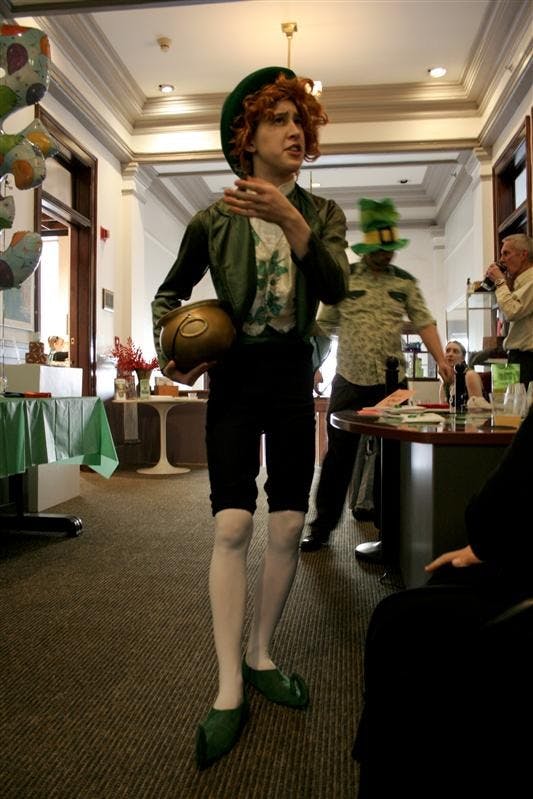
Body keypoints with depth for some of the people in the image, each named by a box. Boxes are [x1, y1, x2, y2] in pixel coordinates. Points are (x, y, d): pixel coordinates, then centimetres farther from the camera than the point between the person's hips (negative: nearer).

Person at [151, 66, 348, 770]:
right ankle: (229, 690, 1)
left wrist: (291, 222, -27)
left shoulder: (321, 212, 6)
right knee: (232, 525, -10)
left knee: (288, 525, 2)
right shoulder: (215, 219, 1)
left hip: (293, 374, 2)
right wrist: (169, 350, -7)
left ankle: (260, 657, 23)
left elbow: (336, 287, -13)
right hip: (234, 376, -2)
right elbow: (171, 293, 11)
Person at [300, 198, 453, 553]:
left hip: (392, 382, 2)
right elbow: (324, 326, 6)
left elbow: (424, 322, 4)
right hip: (349, 381, -1)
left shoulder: (406, 281, 8)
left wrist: (441, 359, -9)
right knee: (339, 455, 2)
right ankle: (322, 527, 14)